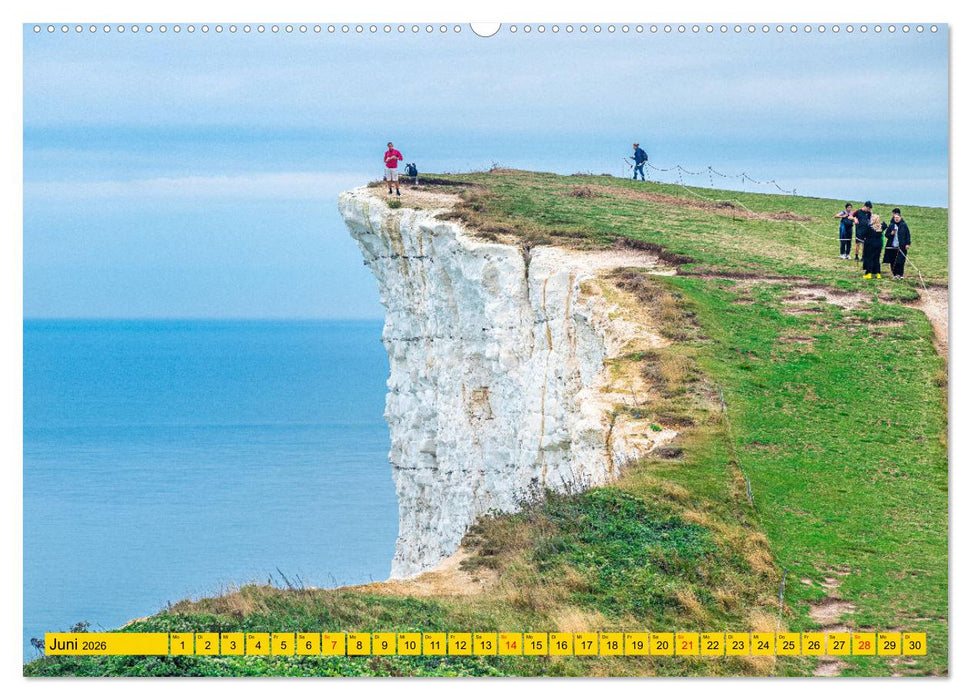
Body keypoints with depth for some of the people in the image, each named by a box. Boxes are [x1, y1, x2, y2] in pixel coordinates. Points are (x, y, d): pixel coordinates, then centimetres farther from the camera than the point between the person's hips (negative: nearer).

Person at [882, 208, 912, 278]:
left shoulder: (904, 225, 1)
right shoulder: (891, 225, 6)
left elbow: (908, 235, 3)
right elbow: (886, 235, 10)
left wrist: (907, 244, -4)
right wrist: (891, 234, -11)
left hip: (901, 247, -2)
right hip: (892, 246, 2)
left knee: (900, 262, -5)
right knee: (893, 262, 1)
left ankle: (900, 274, 4)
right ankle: (895, 274, 11)